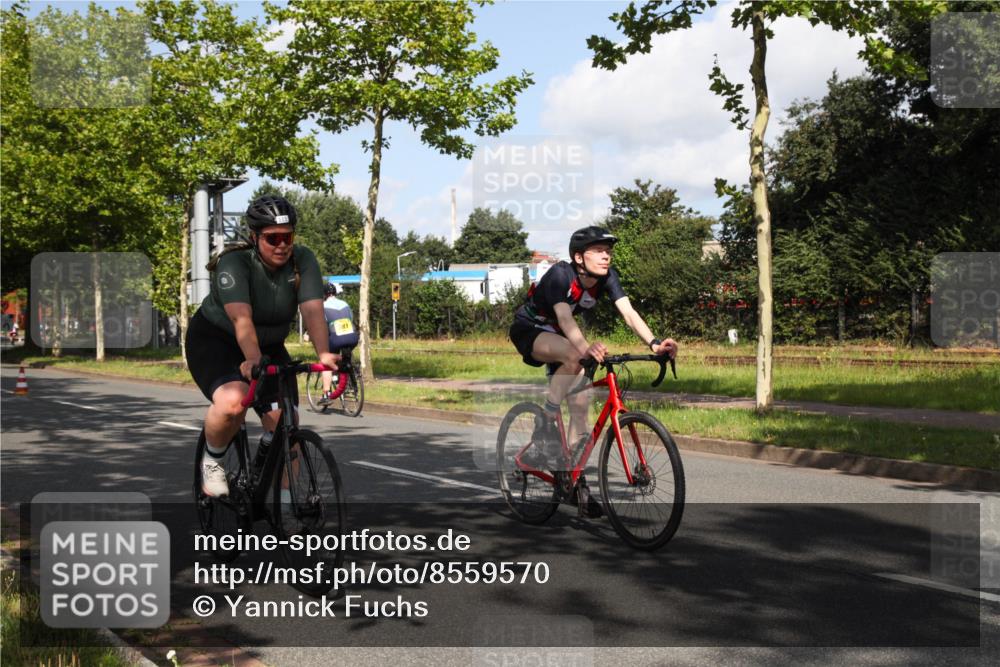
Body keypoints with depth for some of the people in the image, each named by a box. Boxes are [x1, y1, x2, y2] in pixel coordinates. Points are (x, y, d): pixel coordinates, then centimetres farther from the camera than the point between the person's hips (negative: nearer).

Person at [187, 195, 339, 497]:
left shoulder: (303, 260, -15)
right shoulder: (234, 263, -26)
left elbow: (313, 310, -28)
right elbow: (241, 317, -41)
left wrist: (323, 353, -45)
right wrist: (253, 359, -57)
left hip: (269, 346, 5)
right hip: (214, 340, -4)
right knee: (233, 401, -33)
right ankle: (212, 460, -3)